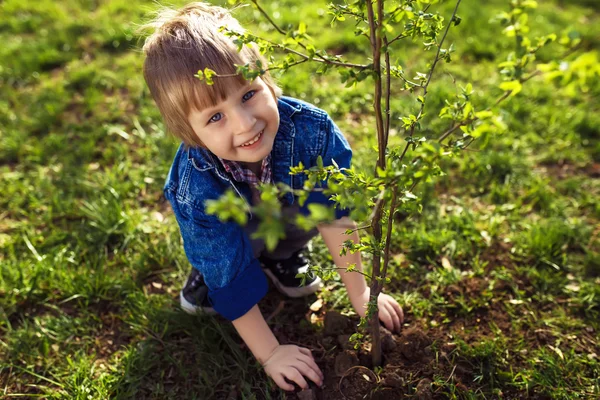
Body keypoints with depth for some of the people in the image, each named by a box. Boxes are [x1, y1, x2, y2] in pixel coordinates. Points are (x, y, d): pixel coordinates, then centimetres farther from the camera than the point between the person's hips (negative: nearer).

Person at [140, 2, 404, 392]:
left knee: (320, 199, -24)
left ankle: (284, 256, 4)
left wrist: (360, 292, -18)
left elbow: (335, 216, -25)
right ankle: (205, 272, 7)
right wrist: (270, 354, -26)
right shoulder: (198, 189, -40)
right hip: (228, 231, -2)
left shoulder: (310, 129, -37)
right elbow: (232, 281, -31)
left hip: (286, 214, 2)